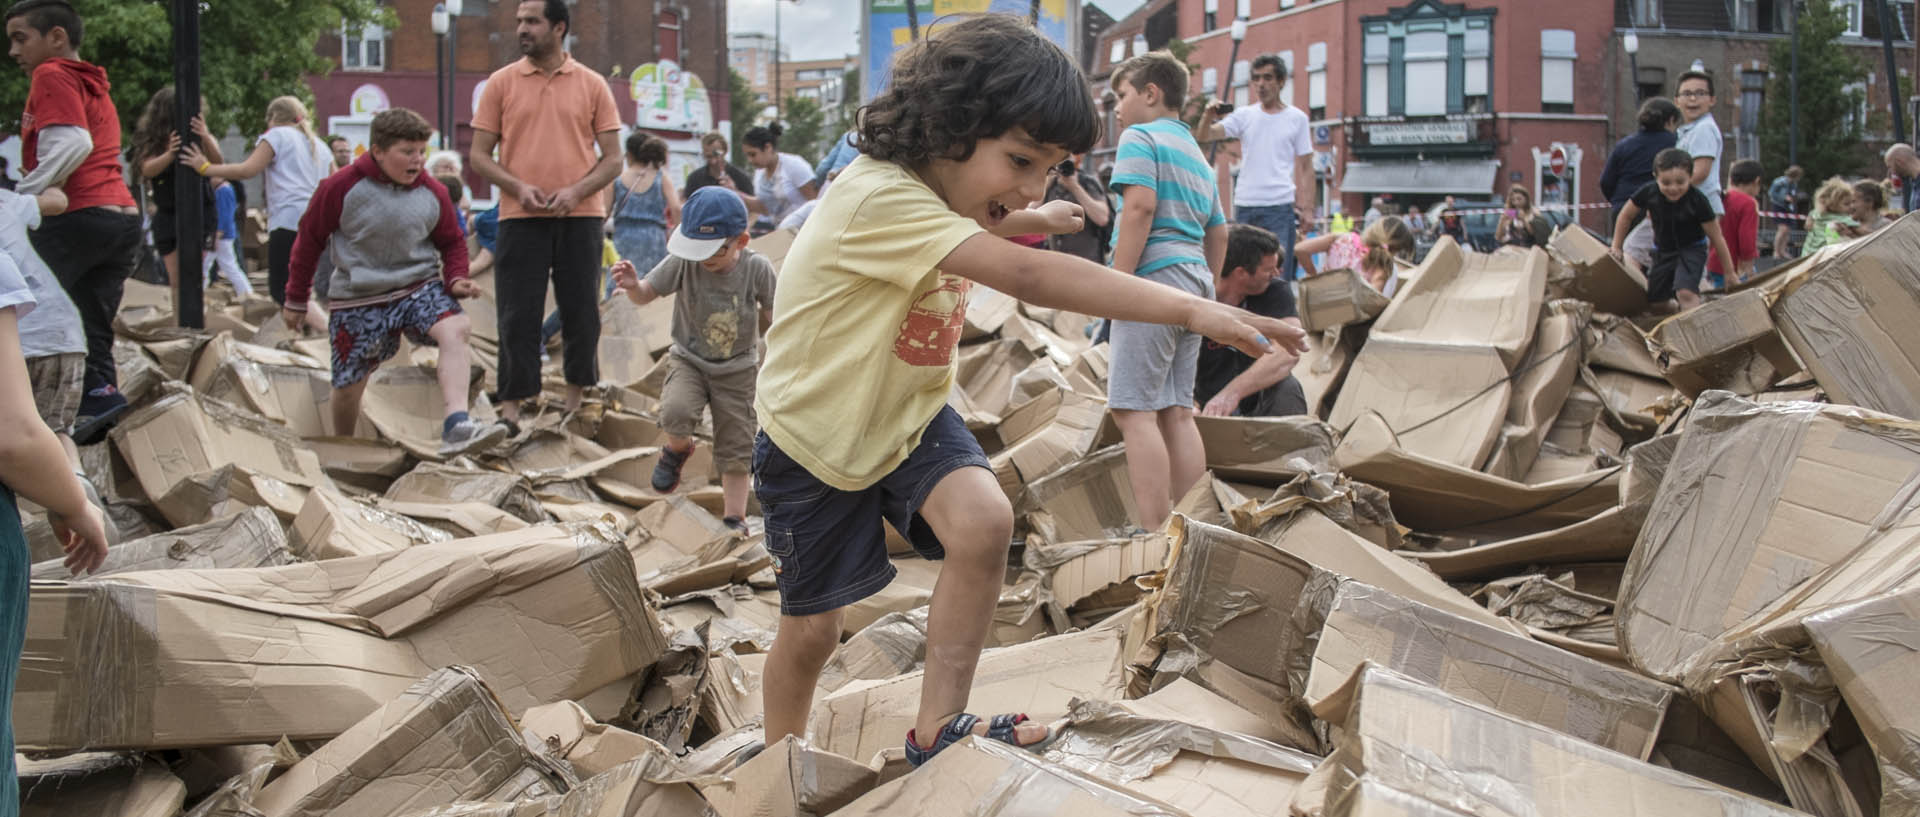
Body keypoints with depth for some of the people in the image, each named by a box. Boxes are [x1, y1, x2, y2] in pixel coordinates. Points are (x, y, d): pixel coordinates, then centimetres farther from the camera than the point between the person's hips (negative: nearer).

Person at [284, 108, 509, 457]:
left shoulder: (432, 193, -3)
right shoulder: (341, 188, -11)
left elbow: (451, 242, 12)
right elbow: (309, 239, 1)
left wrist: (456, 279, -9)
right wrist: (296, 299, 7)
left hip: (419, 287, 1)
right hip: (357, 298, -1)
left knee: (455, 329, -29)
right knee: (348, 386, 6)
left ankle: (457, 428, -42)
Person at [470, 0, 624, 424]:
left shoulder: (592, 85, 5)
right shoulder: (501, 83, 5)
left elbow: (613, 158, 5)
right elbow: (480, 155, 5)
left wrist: (577, 190, -12)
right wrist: (518, 187, -12)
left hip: (580, 217, 0)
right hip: (520, 217, 0)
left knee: (581, 311, 6)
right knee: (518, 315, 0)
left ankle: (576, 401, 19)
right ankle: (511, 406, 7)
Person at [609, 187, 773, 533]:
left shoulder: (756, 268, -16)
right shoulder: (683, 262, -17)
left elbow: (770, 311, 0)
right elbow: (647, 294, -13)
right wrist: (632, 285, -36)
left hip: (737, 369, 0)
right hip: (689, 361, 0)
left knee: (736, 448, 5)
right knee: (676, 412, -29)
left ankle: (734, 518, 21)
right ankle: (677, 449, 6)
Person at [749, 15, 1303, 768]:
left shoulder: (938, 190, -5)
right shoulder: (878, 198, -34)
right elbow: (1026, 277, -45)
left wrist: (1025, 219, 7)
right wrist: (1191, 309, -49)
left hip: (908, 415, 6)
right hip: (816, 432, -6)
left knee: (984, 523, -23)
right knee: (811, 627, 7)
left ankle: (937, 730, -10)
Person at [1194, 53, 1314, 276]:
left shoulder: (1296, 118, 6)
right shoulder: (1244, 115, 9)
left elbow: (1306, 168, 7)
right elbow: (1204, 136, 0)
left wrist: (1307, 208, -3)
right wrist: (1208, 117, -22)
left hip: (1280, 207, -2)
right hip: (1245, 205, 2)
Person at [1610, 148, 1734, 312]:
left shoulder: (1697, 201, -26)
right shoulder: (1648, 192, -20)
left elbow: (1717, 238, -16)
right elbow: (1626, 216, -1)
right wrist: (1617, 248, 4)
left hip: (1691, 250, -5)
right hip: (1662, 251, 5)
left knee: (1686, 293, -28)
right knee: (1653, 297, 15)